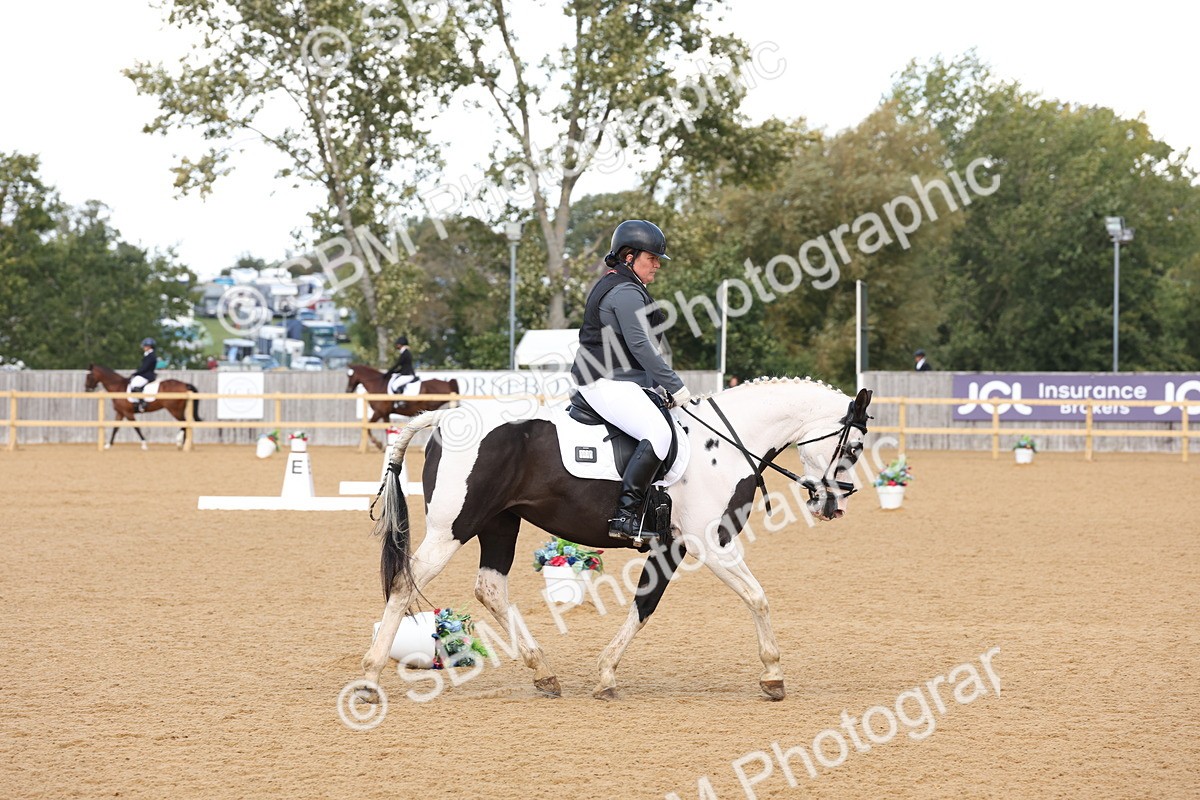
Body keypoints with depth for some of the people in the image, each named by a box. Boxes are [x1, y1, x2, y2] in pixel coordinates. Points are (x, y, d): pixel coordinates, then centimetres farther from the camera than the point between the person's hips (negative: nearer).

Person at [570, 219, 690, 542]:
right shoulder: (626, 292, -12)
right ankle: (624, 516, -33)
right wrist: (674, 386, -17)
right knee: (658, 433, -26)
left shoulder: (612, 285, 21)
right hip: (607, 383, -12)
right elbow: (640, 346, -20)